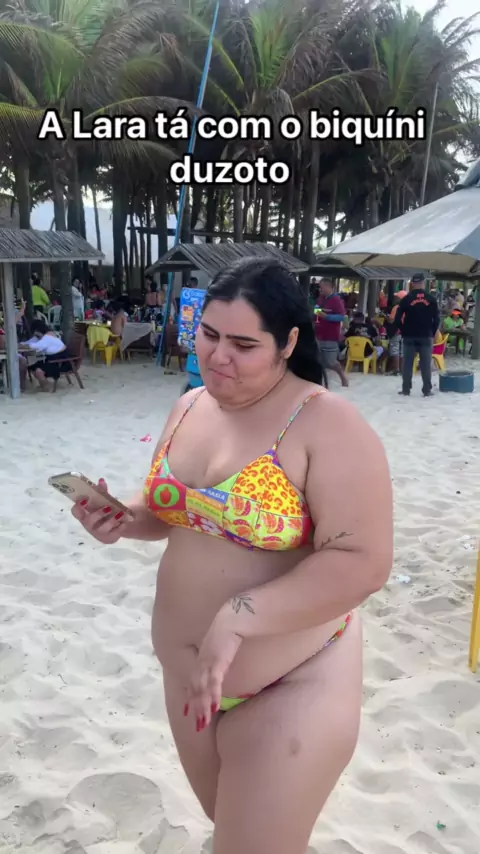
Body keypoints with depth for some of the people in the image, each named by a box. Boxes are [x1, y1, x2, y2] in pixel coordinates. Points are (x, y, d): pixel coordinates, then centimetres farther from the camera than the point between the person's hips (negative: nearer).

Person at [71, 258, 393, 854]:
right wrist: (125, 521, -9)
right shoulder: (188, 407, 0)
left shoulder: (329, 426, -21)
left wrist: (237, 619, -31)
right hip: (187, 674, 7)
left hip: (291, 684, -6)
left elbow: (364, 562, -26)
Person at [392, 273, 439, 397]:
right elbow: (437, 319, 2)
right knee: (426, 364, 4)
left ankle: (406, 390, 6)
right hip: (426, 336, 1)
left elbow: (398, 318, -4)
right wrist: (433, 333, 12)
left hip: (409, 336, -1)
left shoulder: (406, 299, -3)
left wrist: (403, 331, 8)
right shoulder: (431, 299, 1)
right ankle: (427, 390, 4)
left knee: (408, 363, 5)